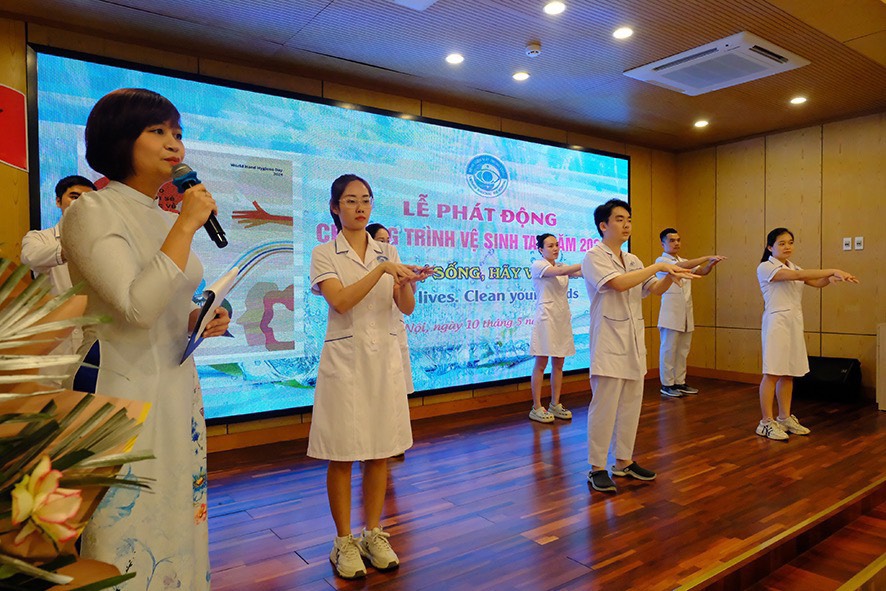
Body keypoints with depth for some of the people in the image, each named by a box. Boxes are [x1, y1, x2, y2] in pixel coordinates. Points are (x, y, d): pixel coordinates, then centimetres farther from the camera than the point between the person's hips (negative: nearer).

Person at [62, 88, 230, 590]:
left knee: (177, 518, 15)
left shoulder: (169, 220, 11)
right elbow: (136, 306, -25)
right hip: (120, 389, -7)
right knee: (127, 529, 1)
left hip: (178, 388, 7)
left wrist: (200, 320, 1)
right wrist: (187, 226, -20)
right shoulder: (92, 212, -10)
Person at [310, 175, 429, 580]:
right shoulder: (324, 254, -1)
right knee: (342, 455, 3)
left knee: (380, 452, 9)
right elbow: (340, 301, -17)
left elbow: (407, 308, 2)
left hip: (385, 356, 4)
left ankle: (374, 535, 25)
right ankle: (344, 542, 19)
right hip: (345, 358, -3)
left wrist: (405, 282, -18)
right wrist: (382, 270, -22)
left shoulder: (387, 252, 9)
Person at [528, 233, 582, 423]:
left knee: (558, 364, 9)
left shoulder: (562, 266, 15)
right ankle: (536, 408, 4)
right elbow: (559, 272, -22)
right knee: (541, 364, -2)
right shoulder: (538, 265, -4)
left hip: (562, 318, 7)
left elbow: (580, 273, -3)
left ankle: (555, 405, 18)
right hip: (546, 318, -7)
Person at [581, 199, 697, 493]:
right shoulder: (594, 256, -8)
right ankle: (597, 467, 7)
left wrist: (670, 277, -8)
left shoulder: (632, 260, 15)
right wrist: (659, 266, -18)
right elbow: (619, 283, -22)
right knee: (604, 407, -4)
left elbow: (654, 289, 13)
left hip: (634, 344, 8)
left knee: (631, 405, 12)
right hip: (609, 345, -7)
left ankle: (624, 461, 24)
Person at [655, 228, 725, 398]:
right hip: (671, 313, -7)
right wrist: (707, 257, -25)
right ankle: (667, 384, 5)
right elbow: (682, 267, -22)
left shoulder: (685, 262, 18)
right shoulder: (661, 261, -6)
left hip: (686, 313, 7)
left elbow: (702, 271, 3)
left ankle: (680, 382, 18)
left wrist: (711, 263, -18)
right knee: (669, 350, -2)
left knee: (683, 350, 10)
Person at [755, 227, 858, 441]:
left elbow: (817, 283, 3)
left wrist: (832, 277, -18)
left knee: (789, 373, 10)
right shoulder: (765, 268, -8)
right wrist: (832, 270, -24)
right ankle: (767, 422, 0)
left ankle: (785, 418, 20)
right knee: (773, 373, -6)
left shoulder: (792, 267, 16)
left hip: (795, 323, 7)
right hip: (776, 323, -7)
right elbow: (796, 276, -22)